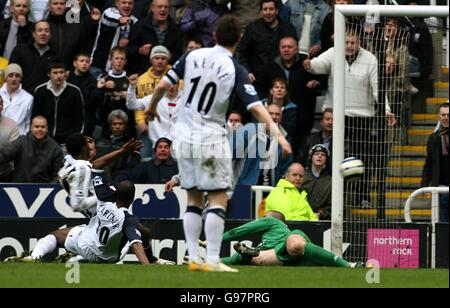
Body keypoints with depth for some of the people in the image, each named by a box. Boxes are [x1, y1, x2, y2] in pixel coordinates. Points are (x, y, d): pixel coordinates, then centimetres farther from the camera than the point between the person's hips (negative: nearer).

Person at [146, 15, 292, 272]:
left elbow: (163, 85, 2)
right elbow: (256, 107, -19)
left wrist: (152, 108, 21)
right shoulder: (236, 71, -11)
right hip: (212, 140, -5)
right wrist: (278, 134, -21)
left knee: (194, 200, 12)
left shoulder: (193, 56, -1)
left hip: (185, 138, 5)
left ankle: (194, 258, 8)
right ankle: (213, 260, -10)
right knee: (218, 200, -1)